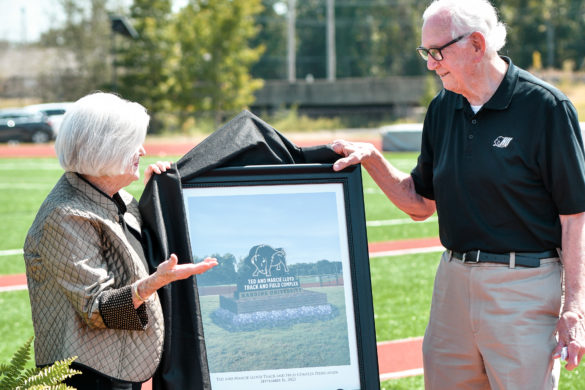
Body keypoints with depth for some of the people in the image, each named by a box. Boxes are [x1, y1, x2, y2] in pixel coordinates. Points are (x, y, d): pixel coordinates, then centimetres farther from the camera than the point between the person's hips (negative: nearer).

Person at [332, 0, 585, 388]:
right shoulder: (443, 108, 10)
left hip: (525, 286, -6)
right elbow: (420, 203, 18)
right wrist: (372, 158, 3)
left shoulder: (546, 106, -9)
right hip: (454, 280, 6)